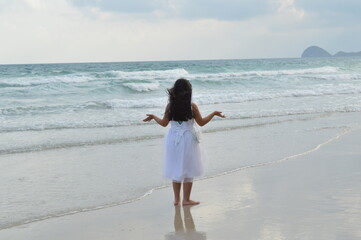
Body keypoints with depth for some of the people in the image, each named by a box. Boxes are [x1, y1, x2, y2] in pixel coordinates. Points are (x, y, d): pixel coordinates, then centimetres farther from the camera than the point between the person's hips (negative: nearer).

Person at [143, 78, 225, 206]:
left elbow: (164, 123, 1)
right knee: (188, 171, 8)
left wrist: (153, 117, 19)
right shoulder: (192, 106, -12)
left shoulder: (170, 106, -6)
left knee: (176, 169, 14)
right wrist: (214, 113, 8)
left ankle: (176, 199, 18)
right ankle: (186, 199, 11)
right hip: (188, 140, -3)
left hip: (174, 140, 3)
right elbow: (201, 122, -4)